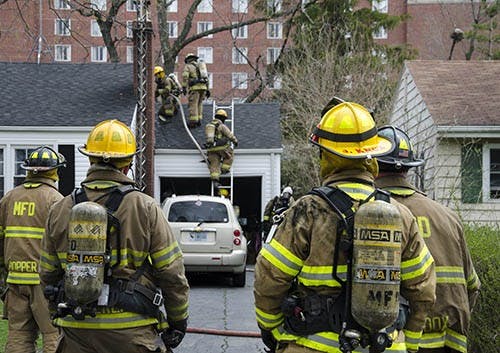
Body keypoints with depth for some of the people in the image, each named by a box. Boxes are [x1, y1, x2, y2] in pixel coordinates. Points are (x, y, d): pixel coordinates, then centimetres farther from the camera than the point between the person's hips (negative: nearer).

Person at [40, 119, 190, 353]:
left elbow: (49, 276, 12)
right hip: (130, 334, -4)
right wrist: (178, 322, 9)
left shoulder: (60, 211, 6)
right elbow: (172, 274, -3)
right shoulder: (145, 208, -5)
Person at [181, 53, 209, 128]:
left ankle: (193, 122, -10)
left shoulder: (188, 66, 5)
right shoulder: (200, 66, 24)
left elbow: (185, 77, -11)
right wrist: (207, 90, 21)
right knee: (199, 104, 16)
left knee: (193, 105, -5)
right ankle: (198, 120, 11)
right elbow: (206, 78, 21)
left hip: (195, 87, -6)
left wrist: (184, 87, -13)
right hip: (203, 87, 6)